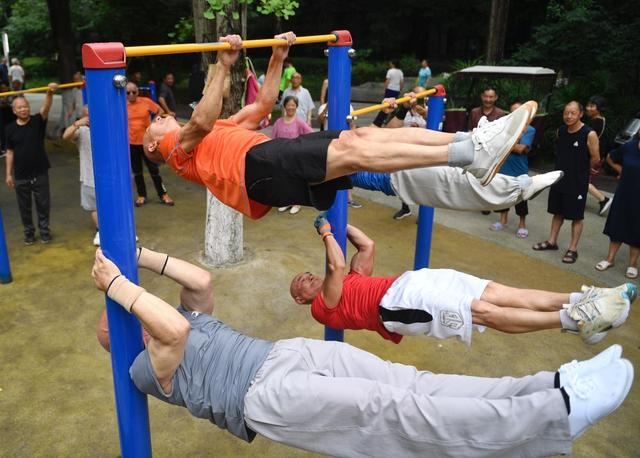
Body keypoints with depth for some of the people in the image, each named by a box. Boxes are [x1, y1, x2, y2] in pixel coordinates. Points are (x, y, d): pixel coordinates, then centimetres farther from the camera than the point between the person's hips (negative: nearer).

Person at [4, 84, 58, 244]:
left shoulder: (37, 121, -6)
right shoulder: (10, 129, -2)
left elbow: (46, 107, -25)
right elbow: (10, 152, 3)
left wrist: (50, 93, -44)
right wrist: (8, 174, 3)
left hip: (40, 173, -1)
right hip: (20, 176, 1)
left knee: (43, 204, 9)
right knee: (24, 207, 12)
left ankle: (44, 230, 27)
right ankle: (29, 232, 29)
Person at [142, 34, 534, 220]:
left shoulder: (214, 135, 38)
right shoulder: (176, 148, 17)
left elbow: (263, 105, 37)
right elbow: (200, 121, -9)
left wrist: (277, 59, 31)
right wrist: (223, 67, -13)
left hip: (275, 160, 8)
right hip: (256, 165, -8)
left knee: (362, 134, -12)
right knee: (353, 151, -26)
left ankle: (472, 143, -22)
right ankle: (471, 155, -34)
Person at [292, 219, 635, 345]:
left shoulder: (348, 281, 31)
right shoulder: (322, 307, 7)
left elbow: (367, 246, 31)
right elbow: (337, 266, -11)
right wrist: (326, 233, 1)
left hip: (408, 284, 8)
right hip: (395, 303, -8)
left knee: (497, 293, -9)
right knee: (485, 311, -23)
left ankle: (580, 299, -16)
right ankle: (574, 319, -28)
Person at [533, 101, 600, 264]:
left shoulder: (589, 134, -16)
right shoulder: (560, 131, 2)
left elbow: (595, 159, -9)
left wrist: (581, 170, 5)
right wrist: (565, 168, 9)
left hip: (578, 183, -6)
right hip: (559, 179, 6)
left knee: (577, 216, 5)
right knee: (557, 212, 17)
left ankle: (573, 249, 12)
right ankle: (552, 241, 30)